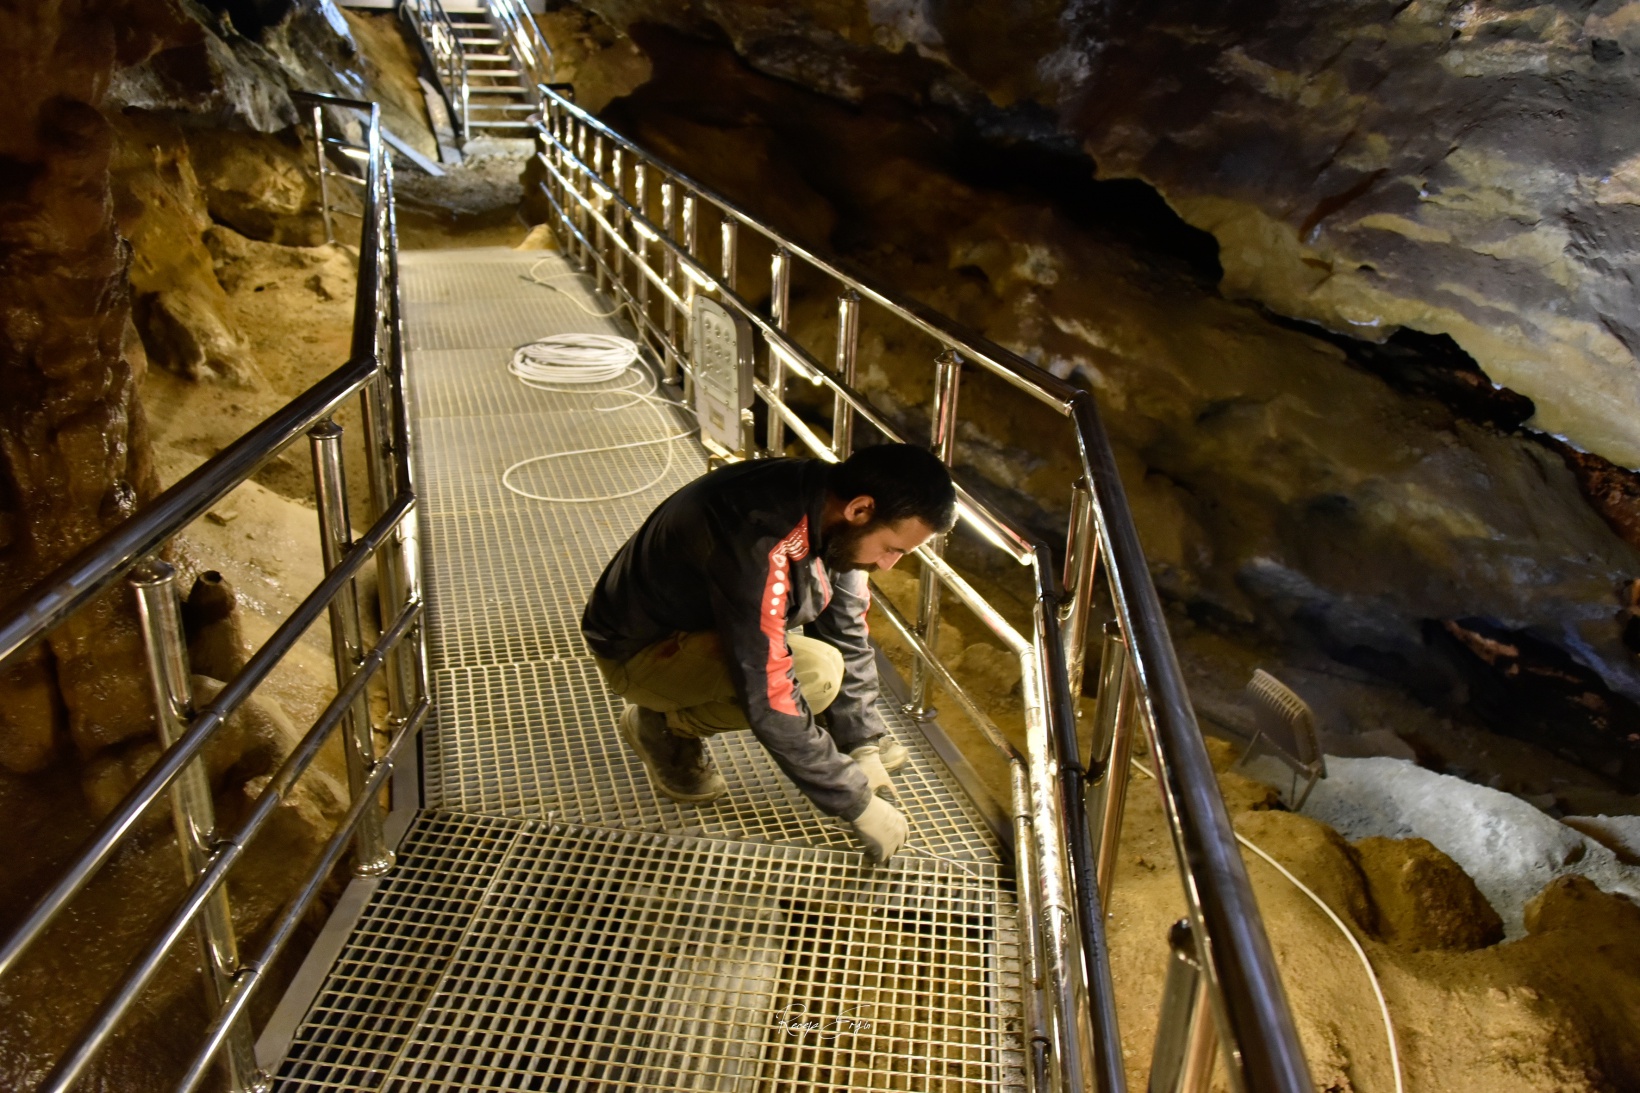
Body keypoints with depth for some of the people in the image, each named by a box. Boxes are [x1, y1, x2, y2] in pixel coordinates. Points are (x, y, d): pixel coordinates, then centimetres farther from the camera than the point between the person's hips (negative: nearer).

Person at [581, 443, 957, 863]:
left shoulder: (831, 512, -12)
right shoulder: (758, 543, -38)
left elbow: (845, 637, -1)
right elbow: (769, 702, -35)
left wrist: (863, 747, -6)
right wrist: (857, 804, -27)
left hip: (710, 618, 8)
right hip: (639, 649, -8)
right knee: (814, 675, -28)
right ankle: (661, 725, -4)